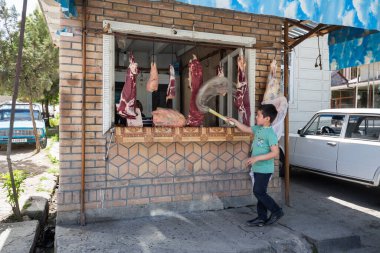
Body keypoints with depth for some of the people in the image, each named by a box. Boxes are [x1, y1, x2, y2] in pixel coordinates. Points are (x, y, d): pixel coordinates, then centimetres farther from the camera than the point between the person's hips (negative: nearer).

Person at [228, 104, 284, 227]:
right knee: (260, 193, 12)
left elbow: (275, 152, -23)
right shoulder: (258, 128, 7)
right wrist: (234, 121, 20)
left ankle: (277, 211, 11)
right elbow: (246, 129, 25)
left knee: (258, 192, -5)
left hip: (264, 169, -9)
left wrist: (256, 158, -26)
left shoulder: (270, 133, -18)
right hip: (257, 168, 9)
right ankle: (262, 218, 21)